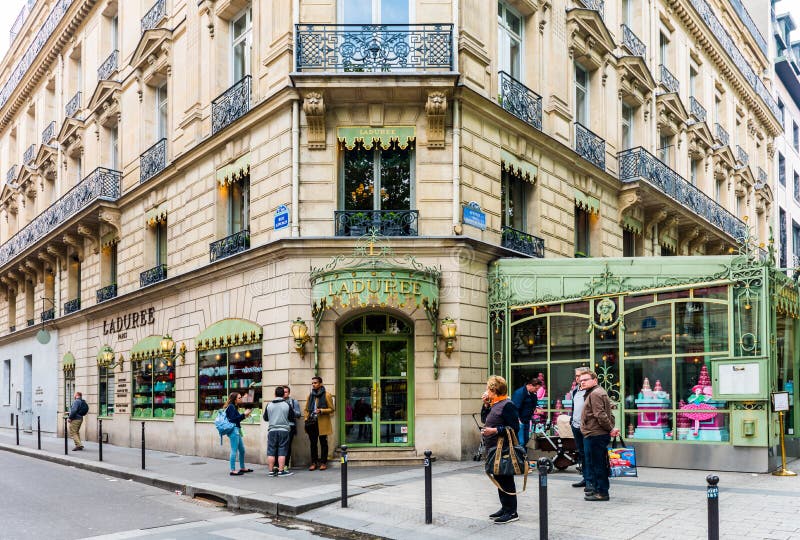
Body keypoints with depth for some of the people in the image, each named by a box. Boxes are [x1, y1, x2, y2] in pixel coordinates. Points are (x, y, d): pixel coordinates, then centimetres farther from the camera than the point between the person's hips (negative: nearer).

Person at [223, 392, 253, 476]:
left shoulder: (234, 407, 18)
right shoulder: (231, 407, -9)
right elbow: (232, 419, -18)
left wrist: (244, 415, 10)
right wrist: (243, 414, -15)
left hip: (237, 430, 10)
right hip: (233, 430, -10)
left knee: (242, 450, 16)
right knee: (234, 451, -8)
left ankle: (242, 468, 27)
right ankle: (233, 470, -4)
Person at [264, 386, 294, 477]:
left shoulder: (269, 405, 1)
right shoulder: (287, 405, -5)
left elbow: (265, 418, 12)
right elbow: (292, 418, 2)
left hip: (272, 430, 2)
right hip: (284, 430, -2)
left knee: (271, 452, 7)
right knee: (282, 452, 2)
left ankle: (271, 471, 9)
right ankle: (281, 471, 2)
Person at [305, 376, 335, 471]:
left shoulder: (326, 395, -3)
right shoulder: (310, 395, 13)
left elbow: (331, 409, -4)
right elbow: (306, 409, 18)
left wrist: (321, 411, -18)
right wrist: (306, 419, 4)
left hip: (322, 424, -5)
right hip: (311, 423, 5)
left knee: (323, 443, 3)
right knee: (313, 444, 8)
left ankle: (323, 463, 9)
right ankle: (314, 463, 15)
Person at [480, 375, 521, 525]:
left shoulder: (507, 405, -14)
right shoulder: (494, 405, 14)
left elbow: (514, 427, -18)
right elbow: (484, 420, 17)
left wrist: (495, 430, -24)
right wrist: (485, 405, 7)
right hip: (493, 449, 10)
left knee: (506, 481, -4)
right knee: (499, 479, 15)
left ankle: (512, 512, 2)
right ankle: (505, 508, 25)